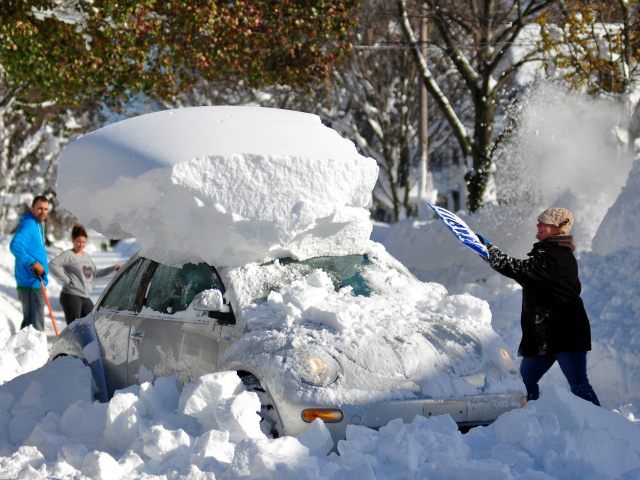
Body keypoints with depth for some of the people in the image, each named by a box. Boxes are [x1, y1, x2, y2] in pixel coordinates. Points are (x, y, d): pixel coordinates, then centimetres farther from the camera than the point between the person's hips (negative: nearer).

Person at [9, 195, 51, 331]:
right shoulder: (28, 224, -15)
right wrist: (33, 263, -28)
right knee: (36, 325, -10)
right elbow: (15, 246, -30)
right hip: (31, 282, -10)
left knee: (29, 321, 17)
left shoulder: (37, 224, 16)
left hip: (35, 282, 10)